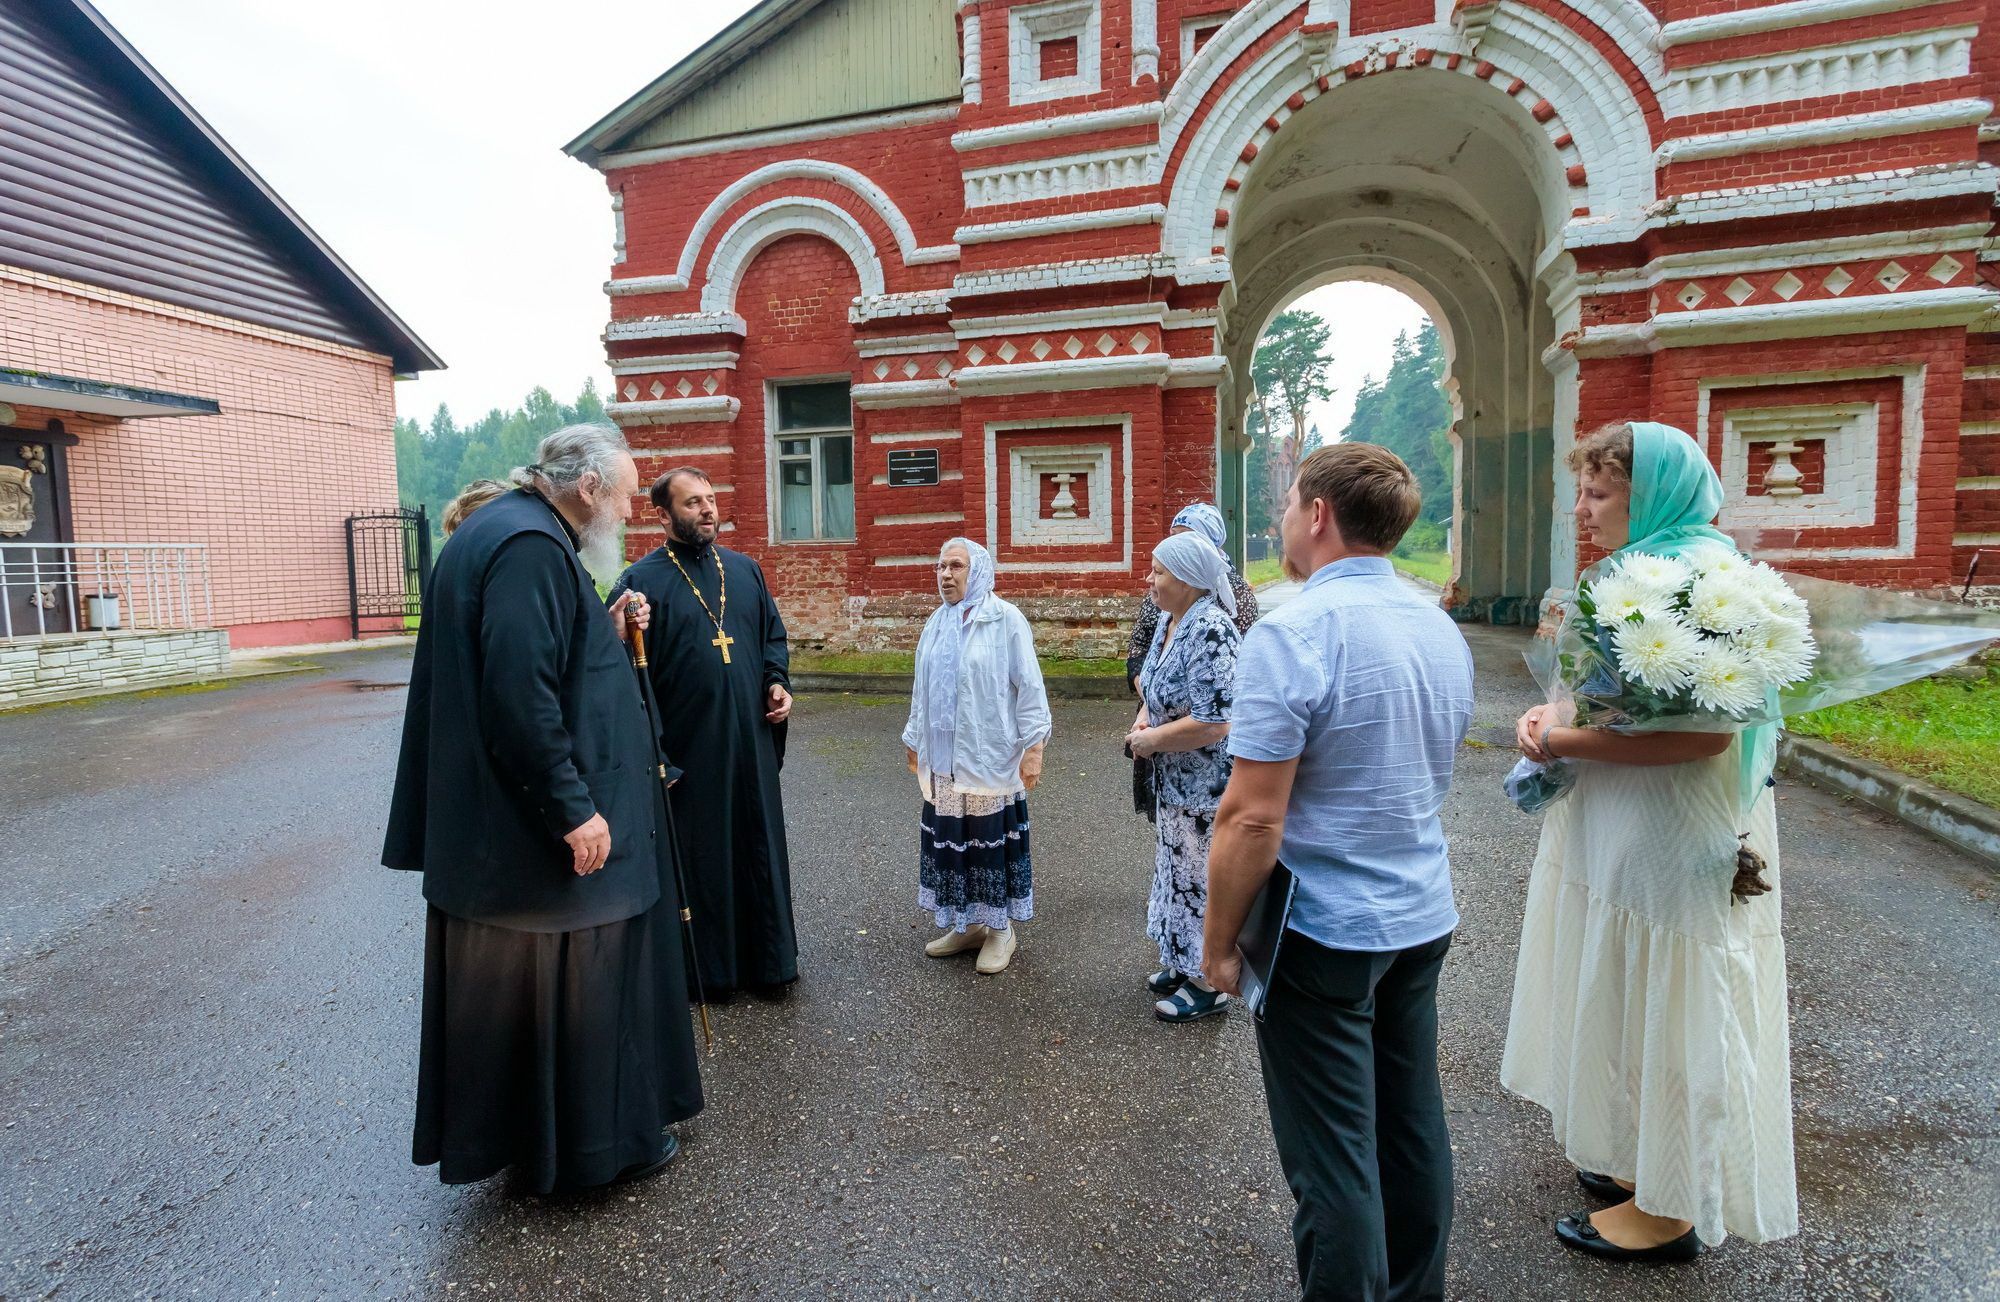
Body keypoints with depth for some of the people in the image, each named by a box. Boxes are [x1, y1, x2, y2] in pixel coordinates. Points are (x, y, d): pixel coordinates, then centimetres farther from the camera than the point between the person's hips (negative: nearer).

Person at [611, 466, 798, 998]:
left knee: (759, 846, 12)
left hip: (751, 739, 5)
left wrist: (778, 681, 2)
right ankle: (702, 966, 23)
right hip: (686, 747, -5)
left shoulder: (745, 569, 11)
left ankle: (767, 958, 27)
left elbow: (773, 634, 19)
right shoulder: (642, 580, -5)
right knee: (697, 854, 6)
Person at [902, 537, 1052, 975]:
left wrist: (1033, 745, -14)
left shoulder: (1006, 620, -8)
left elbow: (1029, 686, -10)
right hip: (944, 759, 6)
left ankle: (1001, 928, 18)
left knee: (992, 837, 2)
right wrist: (914, 738, 20)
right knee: (950, 836, 10)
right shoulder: (937, 623, 10)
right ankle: (967, 923, 26)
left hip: (991, 758, -6)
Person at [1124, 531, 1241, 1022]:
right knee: (1179, 870, 21)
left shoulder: (1211, 631, -25)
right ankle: (1184, 964, 40)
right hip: (1175, 781, 9)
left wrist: (1151, 739, -19)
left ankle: (1208, 985, 24)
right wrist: (1144, 720, 2)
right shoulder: (1170, 620, 5)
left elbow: (1212, 723, -31)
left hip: (1207, 786, -9)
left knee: (1202, 879, 5)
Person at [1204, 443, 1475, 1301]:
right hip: (1425, 918, 8)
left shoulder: (1291, 634, -21)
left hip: (1325, 932, -8)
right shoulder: (1440, 628, 5)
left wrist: (1219, 943, -12)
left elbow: (1252, 820, -23)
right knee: (1412, 1130, 21)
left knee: (1333, 1158, 7)